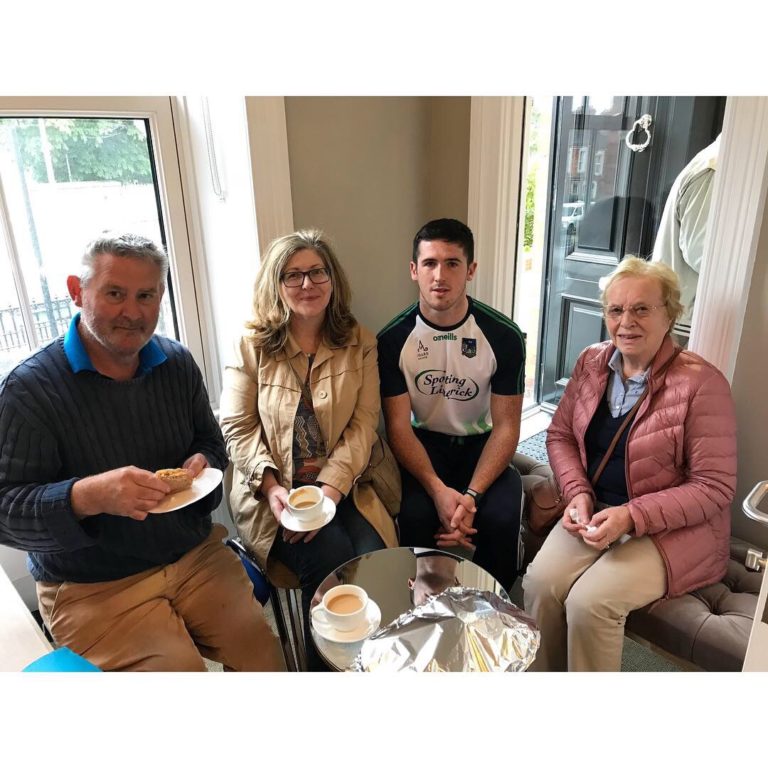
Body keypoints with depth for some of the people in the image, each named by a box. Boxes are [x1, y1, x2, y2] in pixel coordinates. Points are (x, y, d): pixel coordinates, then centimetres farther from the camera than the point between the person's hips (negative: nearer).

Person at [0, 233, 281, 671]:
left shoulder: (178, 363, 2)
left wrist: (203, 464, -11)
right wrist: (89, 496, -34)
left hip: (195, 554, 4)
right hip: (93, 586, -3)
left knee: (262, 650, -8)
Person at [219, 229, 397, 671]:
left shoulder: (360, 343, 5)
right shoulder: (252, 345, 2)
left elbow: (363, 424, -3)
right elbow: (238, 428, -1)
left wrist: (329, 491, -16)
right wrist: (272, 488, -16)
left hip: (341, 486, 2)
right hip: (273, 491, -1)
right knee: (330, 558, -24)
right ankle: (325, 666, 4)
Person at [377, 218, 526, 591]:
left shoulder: (504, 336, -11)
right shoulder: (394, 338, -11)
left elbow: (506, 427, -9)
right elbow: (398, 427, -11)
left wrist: (472, 495, -23)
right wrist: (438, 490, -27)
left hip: (481, 443, 0)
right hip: (423, 443, 0)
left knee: (501, 517, -26)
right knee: (415, 515, -28)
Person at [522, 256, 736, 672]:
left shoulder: (701, 382, -16)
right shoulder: (591, 362, 1)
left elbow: (714, 486, -14)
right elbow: (560, 434, 8)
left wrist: (632, 517, -23)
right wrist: (578, 493, -9)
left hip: (673, 528, -4)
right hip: (596, 511, 5)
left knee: (590, 602, -24)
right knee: (539, 583, -18)